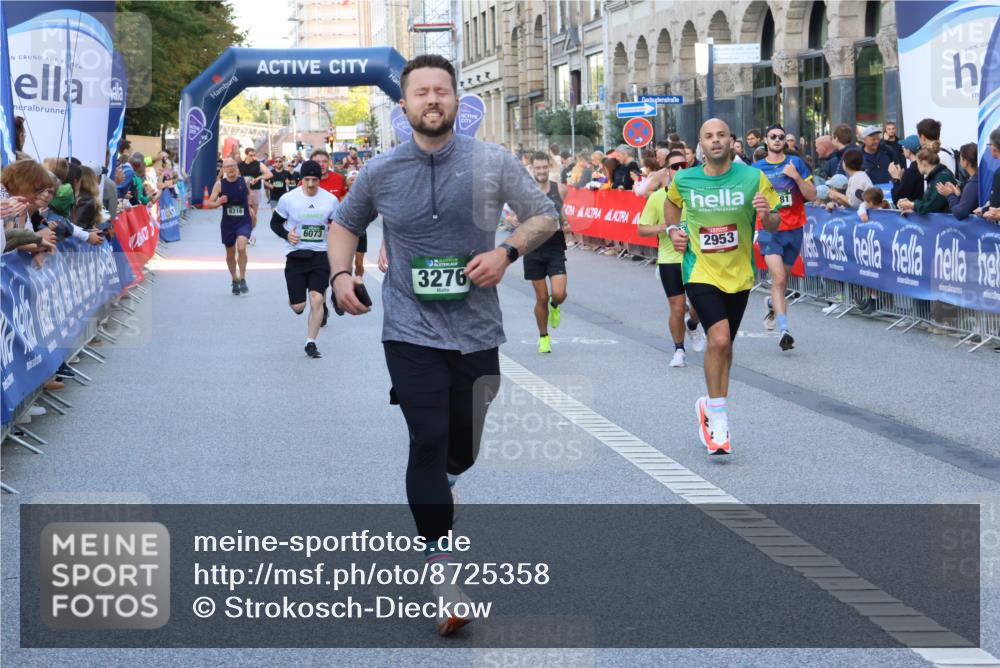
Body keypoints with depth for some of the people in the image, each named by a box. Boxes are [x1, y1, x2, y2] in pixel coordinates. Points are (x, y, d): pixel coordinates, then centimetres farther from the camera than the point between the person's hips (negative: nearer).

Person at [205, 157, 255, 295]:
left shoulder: (244, 181, -4)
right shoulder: (220, 184, -5)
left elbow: (251, 198, 15)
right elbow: (209, 203, -4)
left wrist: (253, 212, 15)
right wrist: (218, 202, -23)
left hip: (244, 221, -2)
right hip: (228, 222, 2)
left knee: (241, 247, -24)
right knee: (230, 254, 12)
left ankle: (242, 279, -11)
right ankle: (235, 280, 34)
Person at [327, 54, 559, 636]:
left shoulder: (494, 162, -2)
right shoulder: (380, 173, 1)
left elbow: (545, 215, 6)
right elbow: (345, 223, 17)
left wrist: (508, 251, -13)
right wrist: (341, 273, -1)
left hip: (478, 331, 1)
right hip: (412, 333, -1)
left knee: (462, 452, 14)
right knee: (428, 443, -13)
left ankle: (438, 483, 50)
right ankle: (441, 567, -6)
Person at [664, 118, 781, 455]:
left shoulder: (752, 177, -7)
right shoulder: (683, 180, -4)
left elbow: (774, 225, -2)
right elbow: (672, 202, 20)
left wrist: (767, 215, -24)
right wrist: (673, 229, 4)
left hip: (738, 274, 2)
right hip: (700, 272, -2)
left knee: (724, 345, 15)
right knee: (719, 338, -20)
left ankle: (711, 408, 35)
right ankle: (717, 417, -8)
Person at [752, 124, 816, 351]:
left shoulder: (796, 163, 2)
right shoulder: (756, 168, 4)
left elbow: (812, 196, -2)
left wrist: (796, 176, -15)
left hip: (794, 229, 2)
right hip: (769, 230, -2)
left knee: (783, 278, 15)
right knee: (778, 278, -17)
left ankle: (773, 304, 49)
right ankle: (784, 330, -21)